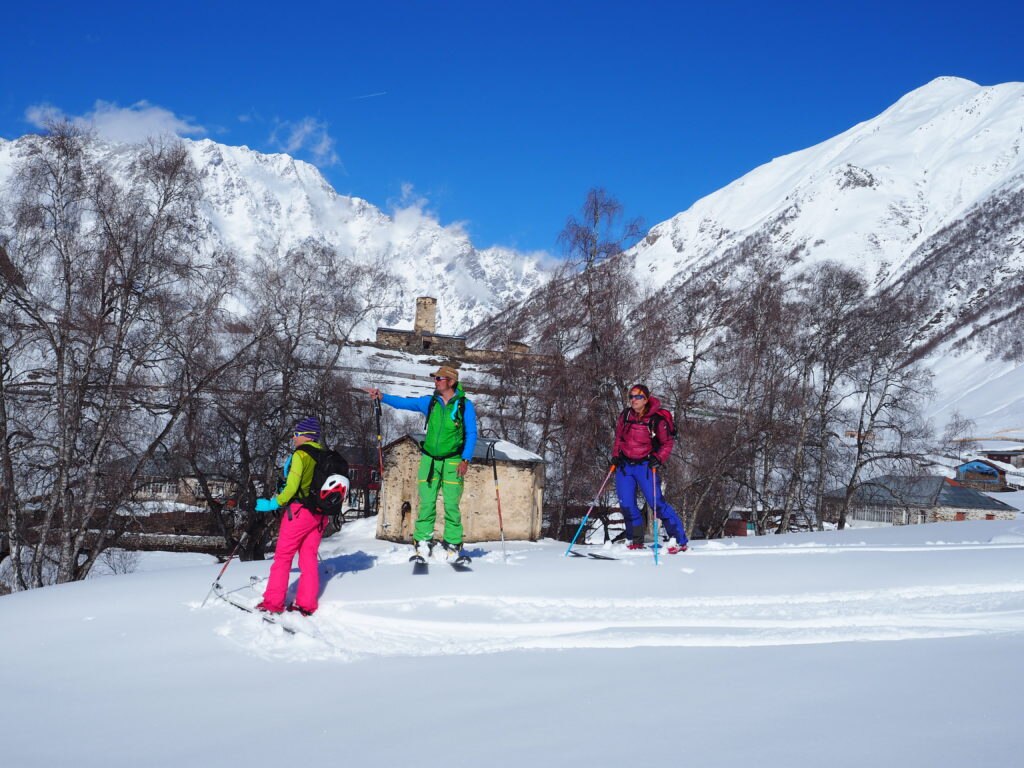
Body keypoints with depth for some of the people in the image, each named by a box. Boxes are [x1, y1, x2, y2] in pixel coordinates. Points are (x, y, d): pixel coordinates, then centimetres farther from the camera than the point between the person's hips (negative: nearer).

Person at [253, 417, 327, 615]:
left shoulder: (300, 455, -10)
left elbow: (292, 487, -16)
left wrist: (273, 504, -10)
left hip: (299, 511, -7)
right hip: (319, 514, 7)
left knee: (282, 557, 1)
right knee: (309, 558, 9)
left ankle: (273, 603, 2)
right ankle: (306, 605, 7)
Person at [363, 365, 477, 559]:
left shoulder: (465, 405, -2)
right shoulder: (430, 402, 7)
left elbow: (471, 434, -2)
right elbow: (404, 403, 4)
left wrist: (465, 459, -9)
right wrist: (383, 397, -10)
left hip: (453, 462, -3)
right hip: (429, 459, 3)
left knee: (451, 505, -3)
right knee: (426, 503, 0)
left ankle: (453, 545, 7)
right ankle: (423, 541, 9)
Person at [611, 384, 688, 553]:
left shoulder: (657, 420, -11)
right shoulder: (625, 415, 3)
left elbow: (668, 443, -2)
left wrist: (658, 458, -16)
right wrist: (615, 454, 5)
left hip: (644, 465, -5)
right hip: (624, 465, 5)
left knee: (656, 502, -11)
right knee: (626, 505, 0)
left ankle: (680, 540, -4)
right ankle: (636, 541, 17)